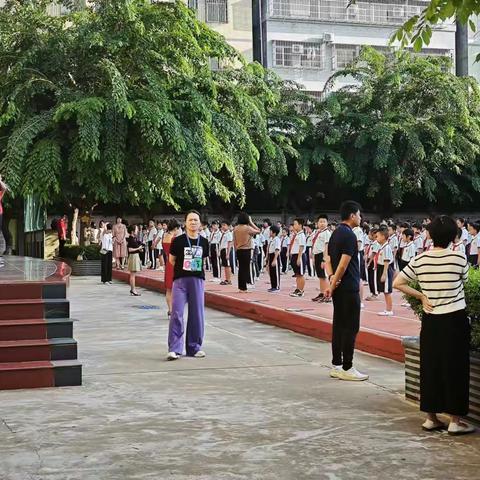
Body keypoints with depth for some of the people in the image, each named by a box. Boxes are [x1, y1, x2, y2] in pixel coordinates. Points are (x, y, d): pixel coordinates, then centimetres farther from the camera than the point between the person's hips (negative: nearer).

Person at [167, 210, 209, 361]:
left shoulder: (204, 242, 6)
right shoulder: (178, 241, -2)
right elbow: (172, 260, 8)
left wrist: (196, 269, 9)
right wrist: (183, 268, 7)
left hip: (198, 280, 3)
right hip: (180, 280, -3)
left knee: (197, 314, 6)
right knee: (176, 313, -9)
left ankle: (194, 347, 16)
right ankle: (174, 348, -7)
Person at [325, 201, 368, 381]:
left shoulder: (335, 233, 14)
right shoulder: (349, 235, -15)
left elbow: (328, 261, 13)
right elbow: (343, 265, -19)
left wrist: (332, 278, 0)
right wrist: (333, 286, -11)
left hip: (339, 288, 9)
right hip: (349, 288, -9)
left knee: (339, 326, 11)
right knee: (351, 328, -4)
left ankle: (336, 366, 16)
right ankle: (347, 368, -2)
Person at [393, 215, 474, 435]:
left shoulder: (419, 260, -3)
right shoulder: (459, 258, -11)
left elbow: (397, 283, 0)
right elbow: (464, 281, 6)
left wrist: (421, 295, 4)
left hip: (430, 320, 3)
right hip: (455, 320, -3)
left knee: (430, 367, 12)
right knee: (455, 369, 4)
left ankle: (431, 418, 19)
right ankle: (455, 421, 9)